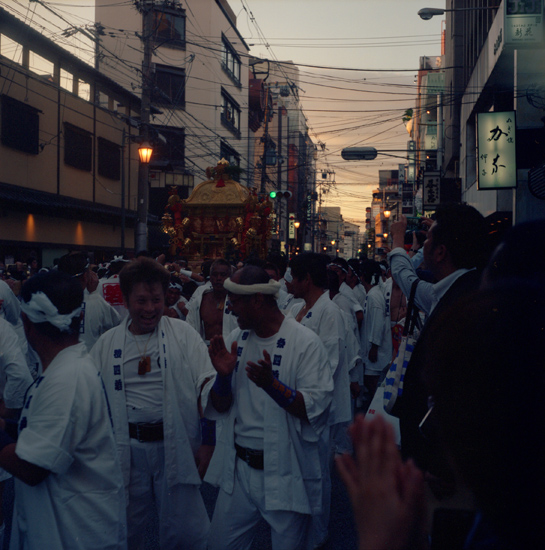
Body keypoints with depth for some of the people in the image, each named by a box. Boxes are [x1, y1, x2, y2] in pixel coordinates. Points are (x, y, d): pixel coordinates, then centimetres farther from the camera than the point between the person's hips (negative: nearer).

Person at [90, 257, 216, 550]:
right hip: (125, 449, 2)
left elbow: (207, 388, -4)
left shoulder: (183, 334, 0)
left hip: (175, 447, -2)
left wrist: (208, 443, -10)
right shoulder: (106, 344, 7)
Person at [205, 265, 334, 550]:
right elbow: (220, 407, 8)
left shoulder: (305, 343, -13)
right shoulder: (236, 339, 4)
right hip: (238, 469, 5)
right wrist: (223, 375, -12)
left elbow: (315, 409, -18)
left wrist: (271, 384, -30)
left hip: (286, 474, -5)